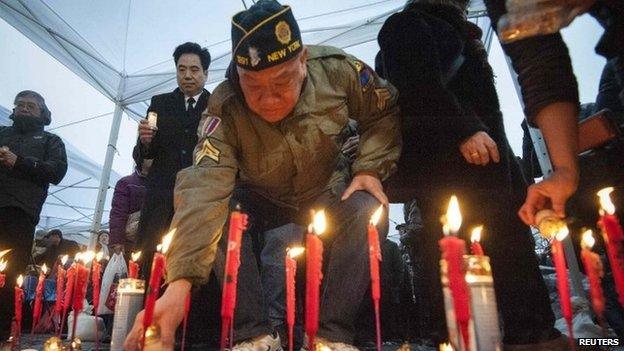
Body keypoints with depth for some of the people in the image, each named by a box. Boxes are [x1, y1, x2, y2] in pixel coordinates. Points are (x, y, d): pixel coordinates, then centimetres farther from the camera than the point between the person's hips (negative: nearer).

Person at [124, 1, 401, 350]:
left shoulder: (337, 69, -24)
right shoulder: (224, 110, -29)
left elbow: (385, 113, -6)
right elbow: (206, 188, -41)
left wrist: (370, 168, -20)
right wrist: (180, 283, -52)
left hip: (327, 191, 1)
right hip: (262, 199, 0)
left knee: (367, 208, -28)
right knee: (219, 214, -29)